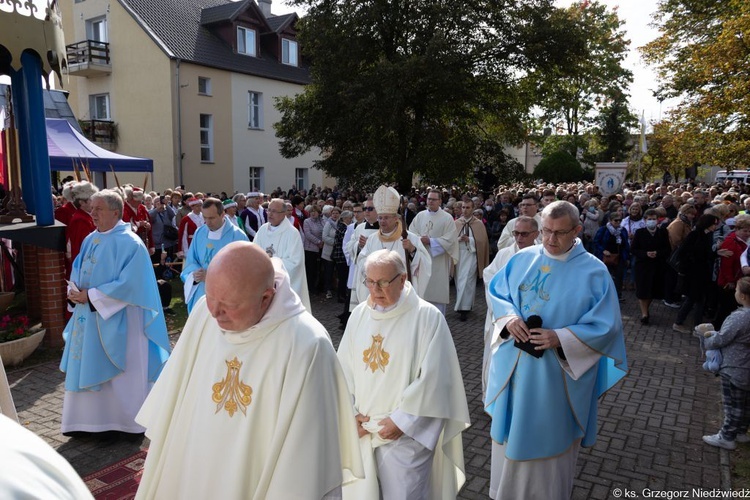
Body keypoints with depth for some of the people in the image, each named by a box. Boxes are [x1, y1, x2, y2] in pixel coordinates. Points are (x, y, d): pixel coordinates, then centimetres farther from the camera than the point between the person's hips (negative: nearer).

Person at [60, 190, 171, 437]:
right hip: (89, 316, 8)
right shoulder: (90, 240, 10)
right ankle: (88, 420, 28)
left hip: (117, 319, -7)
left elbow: (129, 284, -21)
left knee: (120, 372, 3)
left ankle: (128, 422, 18)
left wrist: (91, 295, -18)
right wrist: (74, 289, -5)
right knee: (87, 370, 13)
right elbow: (78, 270, 16)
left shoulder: (130, 243, -14)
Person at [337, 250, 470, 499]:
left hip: (405, 432, -5)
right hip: (360, 428, 5)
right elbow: (344, 368, 4)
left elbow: (433, 378, -15)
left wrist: (402, 420, -14)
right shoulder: (359, 314, 2)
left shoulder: (428, 317, -13)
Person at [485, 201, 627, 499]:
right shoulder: (523, 259, -1)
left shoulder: (594, 271, -12)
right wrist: (509, 318, -13)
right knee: (512, 432, 20)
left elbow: (606, 326, -12)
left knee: (549, 438, 13)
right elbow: (497, 291, 8)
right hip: (513, 367, 4)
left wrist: (561, 338, -24)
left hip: (557, 373, -4)